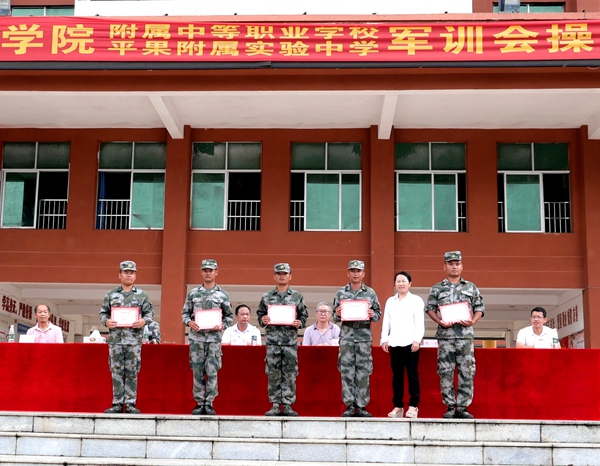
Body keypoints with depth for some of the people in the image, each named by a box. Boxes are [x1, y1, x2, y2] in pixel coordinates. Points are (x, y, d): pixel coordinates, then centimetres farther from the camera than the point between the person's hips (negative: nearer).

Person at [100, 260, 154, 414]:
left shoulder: (142, 295, 7)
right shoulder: (111, 295, 10)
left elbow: (150, 312, 7)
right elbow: (103, 313, 12)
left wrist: (144, 321, -12)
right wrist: (106, 321, -8)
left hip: (134, 340, -1)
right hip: (115, 339, 1)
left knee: (132, 373, 2)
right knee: (116, 372, 4)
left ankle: (131, 404, 7)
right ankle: (117, 403, 10)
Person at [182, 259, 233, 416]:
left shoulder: (222, 294, 5)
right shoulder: (193, 293, 8)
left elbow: (229, 315, 8)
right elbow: (185, 312, 12)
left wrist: (222, 326, -10)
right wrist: (189, 322, -8)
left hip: (214, 338, -1)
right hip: (196, 338, 1)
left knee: (212, 372, -4)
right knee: (198, 372, 3)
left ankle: (209, 404, 4)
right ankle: (199, 404, 11)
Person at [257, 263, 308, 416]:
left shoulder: (297, 296, 8)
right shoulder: (266, 297, 9)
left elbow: (304, 316, 10)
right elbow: (260, 314, 14)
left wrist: (299, 323, -9)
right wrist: (262, 320, -7)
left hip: (290, 340, 0)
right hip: (272, 340, 0)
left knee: (290, 374, 1)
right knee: (273, 374, 2)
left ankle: (287, 405, 7)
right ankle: (275, 405, 8)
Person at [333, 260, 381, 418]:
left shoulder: (371, 293, 7)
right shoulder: (341, 293, 7)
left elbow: (378, 314, 10)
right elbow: (335, 316, 11)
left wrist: (373, 315, -11)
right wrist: (338, 315, -11)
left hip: (364, 337, 0)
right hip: (346, 336, 0)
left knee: (363, 373, 1)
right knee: (347, 372, 0)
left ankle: (361, 406, 7)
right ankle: (349, 406, 6)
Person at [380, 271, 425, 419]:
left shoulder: (416, 300, 5)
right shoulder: (390, 301, 16)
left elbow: (420, 322, -2)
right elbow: (386, 322, 14)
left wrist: (417, 340, -12)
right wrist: (384, 339, 4)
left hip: (410, 343, -4)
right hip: (394, 343, 4)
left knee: (412, 374, -4)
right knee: (396, 375, 4)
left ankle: (413, 406, 0)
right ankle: (398, 406, 8)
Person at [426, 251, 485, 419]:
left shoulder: (471, 287, 12)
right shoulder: (437, 288, 10)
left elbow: (480, 308, 12)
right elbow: (430, 309, 8)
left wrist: (473, 320, -6)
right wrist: (440, 321, -9)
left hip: (465, 335, 1)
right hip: (445, 335, 0)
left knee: (467, 372, -1)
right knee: (445, 372, -1)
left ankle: (462, 407, 5)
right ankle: (450, 407, 6)